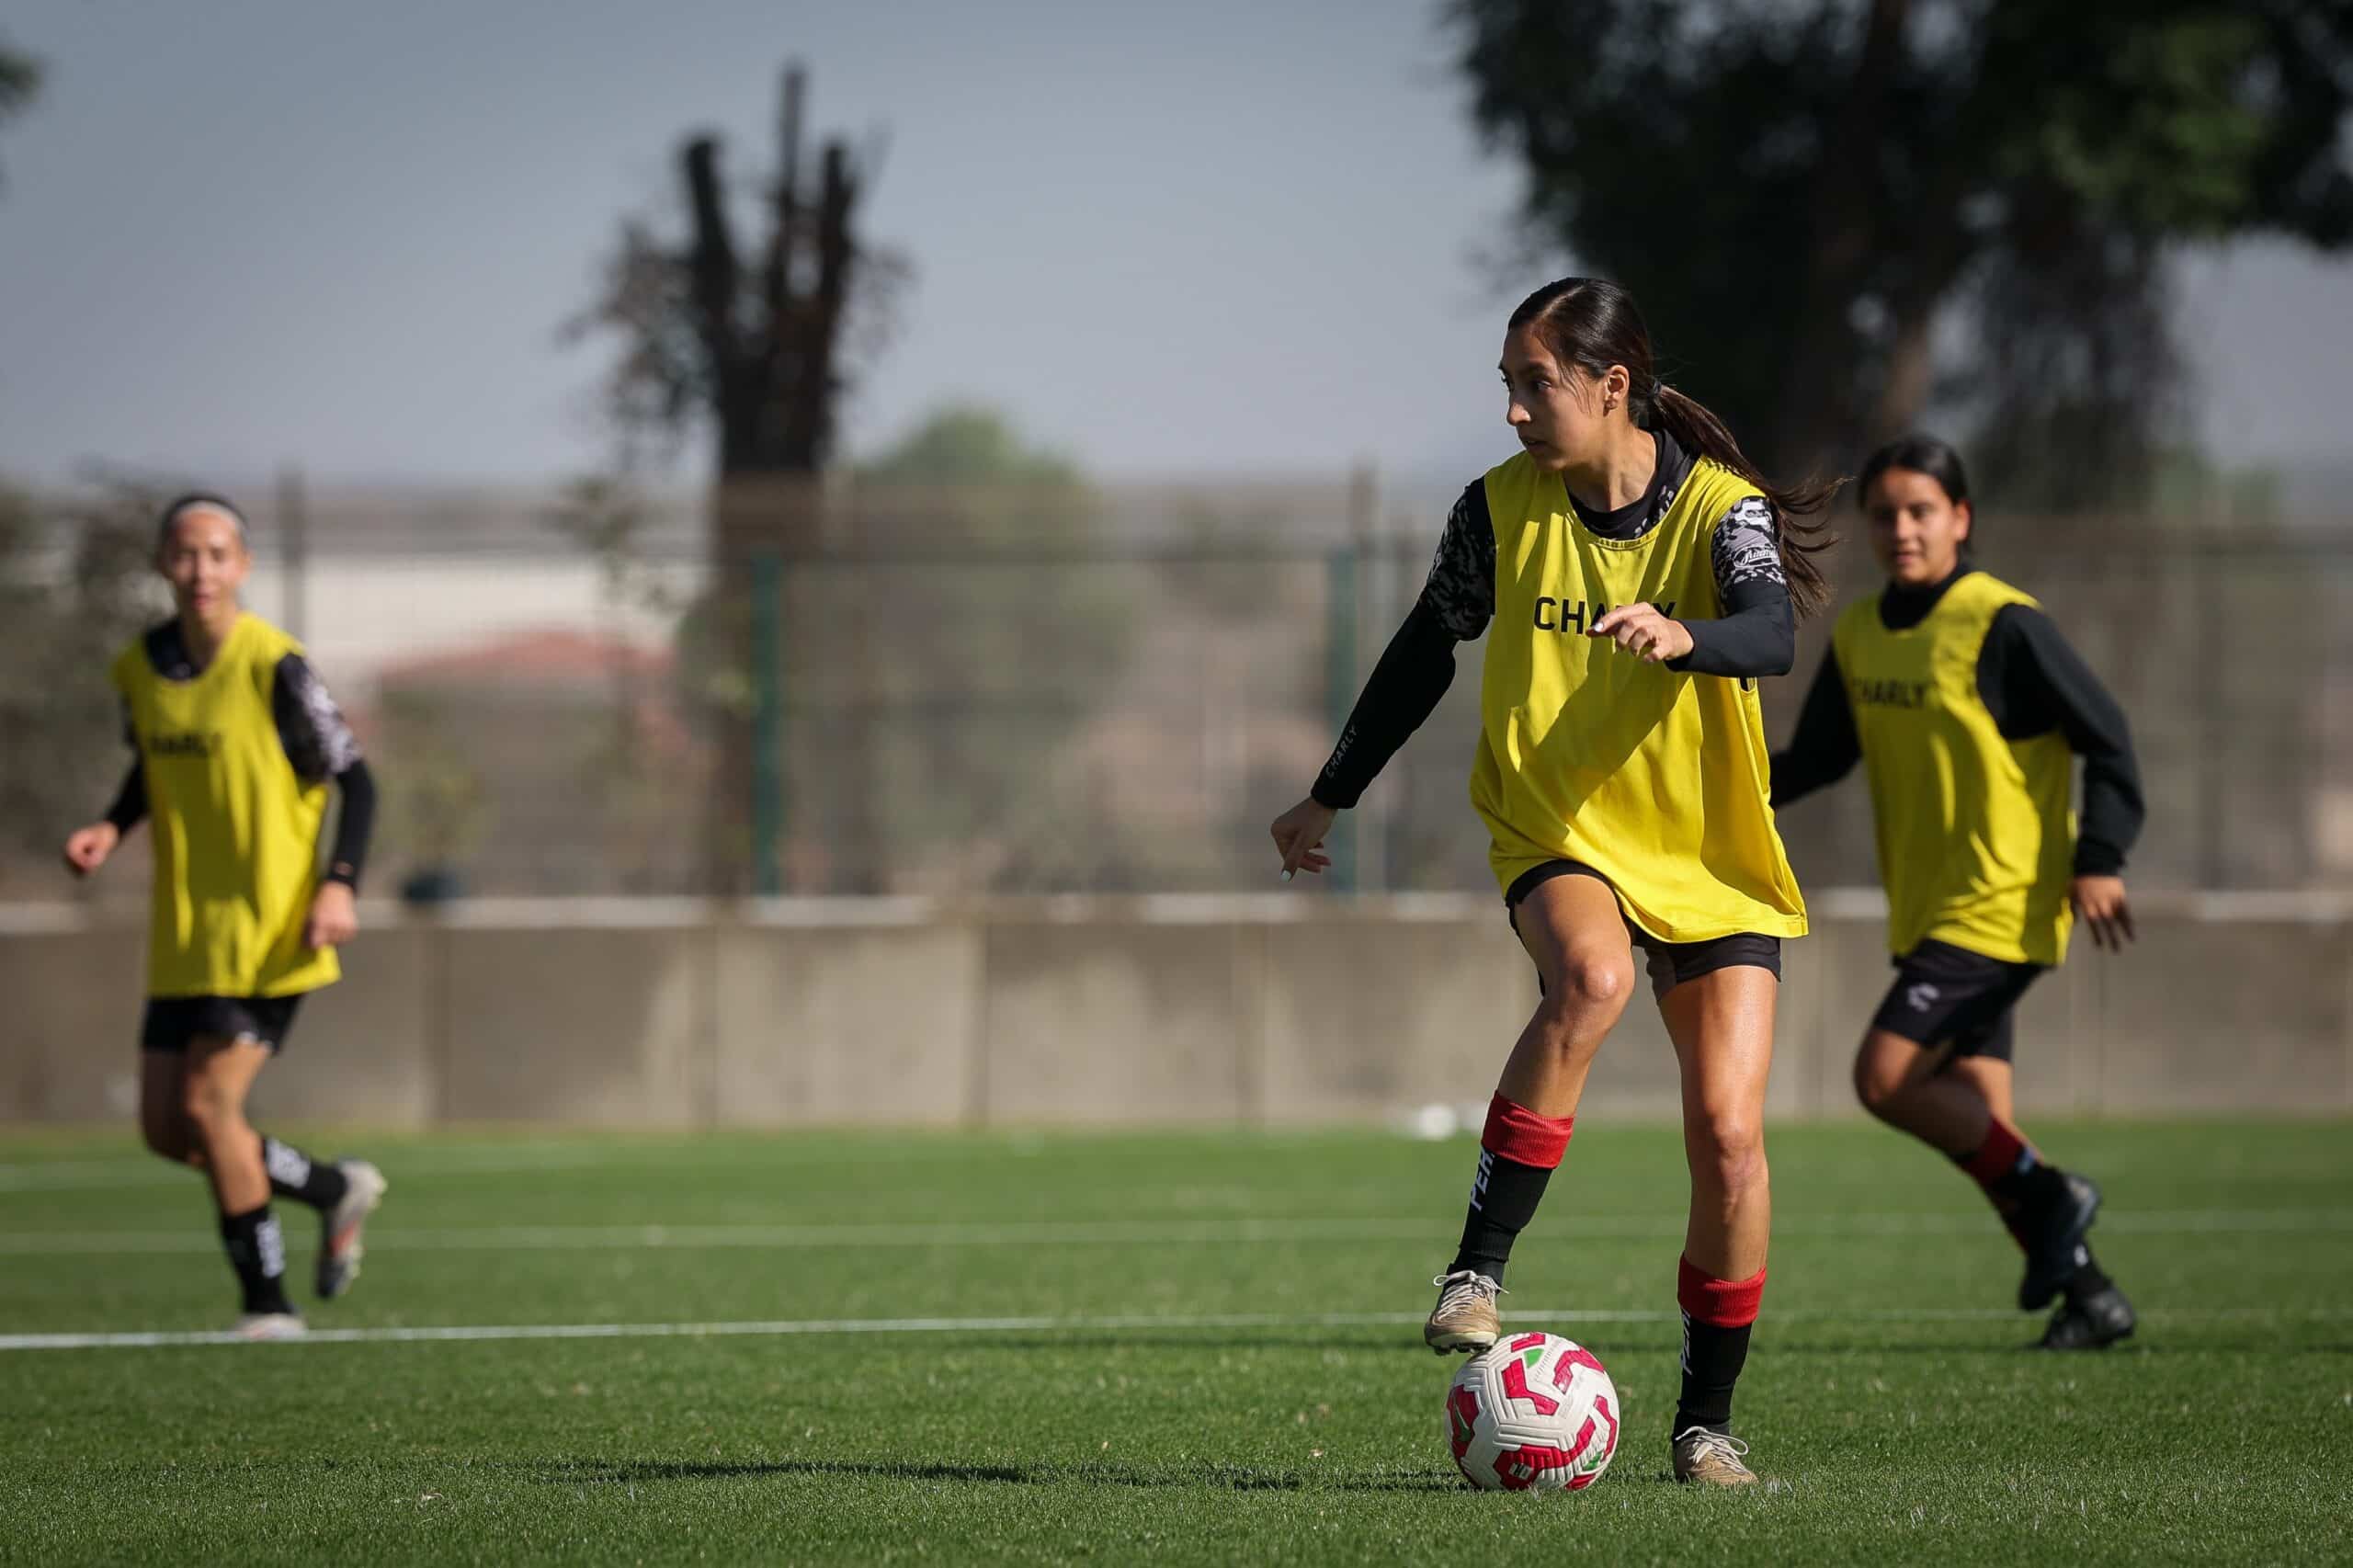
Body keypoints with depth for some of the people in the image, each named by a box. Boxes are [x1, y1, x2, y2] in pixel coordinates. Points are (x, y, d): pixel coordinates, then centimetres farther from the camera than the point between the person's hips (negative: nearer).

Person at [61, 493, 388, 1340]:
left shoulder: (274, 666, -13)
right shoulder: (140, 669, 5)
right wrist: (110, 828, 2)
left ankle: (268, 1303, 1)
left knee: (208, 1103, -14)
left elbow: (354, 778, -7)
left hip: (270, 932, -7)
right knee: (165, 1127, 5)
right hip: (184, 938, 7)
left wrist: (340, 883, -19)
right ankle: (336, 1190, 27)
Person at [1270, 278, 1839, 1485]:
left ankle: (1705, 1420, 8)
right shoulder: (1502, 509, -3)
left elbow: (1773, 637, -31)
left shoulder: (1720, 509, -11)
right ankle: (1477, 1270, -31)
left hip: (1711, 863, 0)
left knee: (1729, 1136, -9)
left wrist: (1683, 637, -53)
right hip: (1559, 839, 0)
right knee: (1591, 977, -36)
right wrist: (1332, 798, 17)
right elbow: (1425, 654, 11)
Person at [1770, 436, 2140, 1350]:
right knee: (1975, 1112, 5)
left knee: (1885, 1076, -17)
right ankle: (2088, 1295, 12)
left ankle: (2046, 1197, -2)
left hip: (2000, 906, -8)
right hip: (1926, 914, 8)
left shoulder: (2003, 626, -12)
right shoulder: (1858, 638, 10)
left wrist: (2099, 859, -20)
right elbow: (1816, 759, 15)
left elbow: (2105, 738, -11)